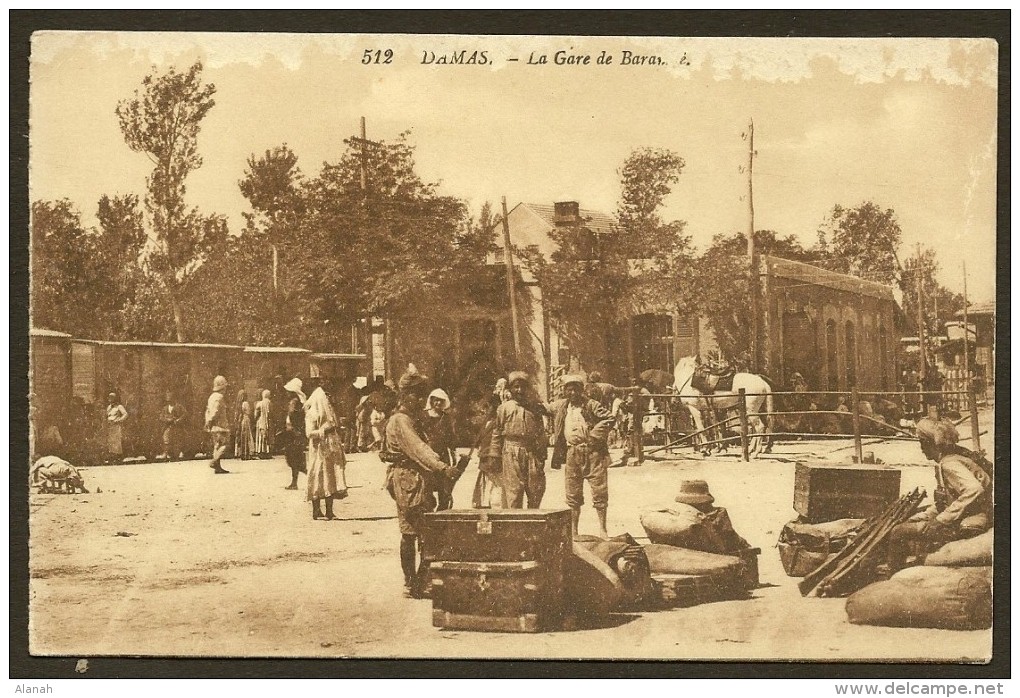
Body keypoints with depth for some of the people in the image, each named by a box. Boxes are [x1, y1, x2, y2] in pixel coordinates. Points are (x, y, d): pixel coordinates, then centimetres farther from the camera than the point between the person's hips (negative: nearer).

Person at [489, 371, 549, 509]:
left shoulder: (535, 408, 13)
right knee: (513, 489, -5)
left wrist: (542, 454, 10)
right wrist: (495, 456, 1)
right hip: (511, 452, -2)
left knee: (536, 490, 2)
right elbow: (497, 433, 6)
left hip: (533, 452, 2)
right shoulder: (504, 408, 6)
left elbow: (541, 433, 15)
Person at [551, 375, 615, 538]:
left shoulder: (590, 405, -5)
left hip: (592, 453, -4)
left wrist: (595, 436, -15)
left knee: (599, 491, -1)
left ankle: (602, 529, 8)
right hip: (571, 454, 4)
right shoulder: (560, 407, 9)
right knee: (573, 494, 8)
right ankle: (573, 530, 15)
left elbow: (609, 418, -12)